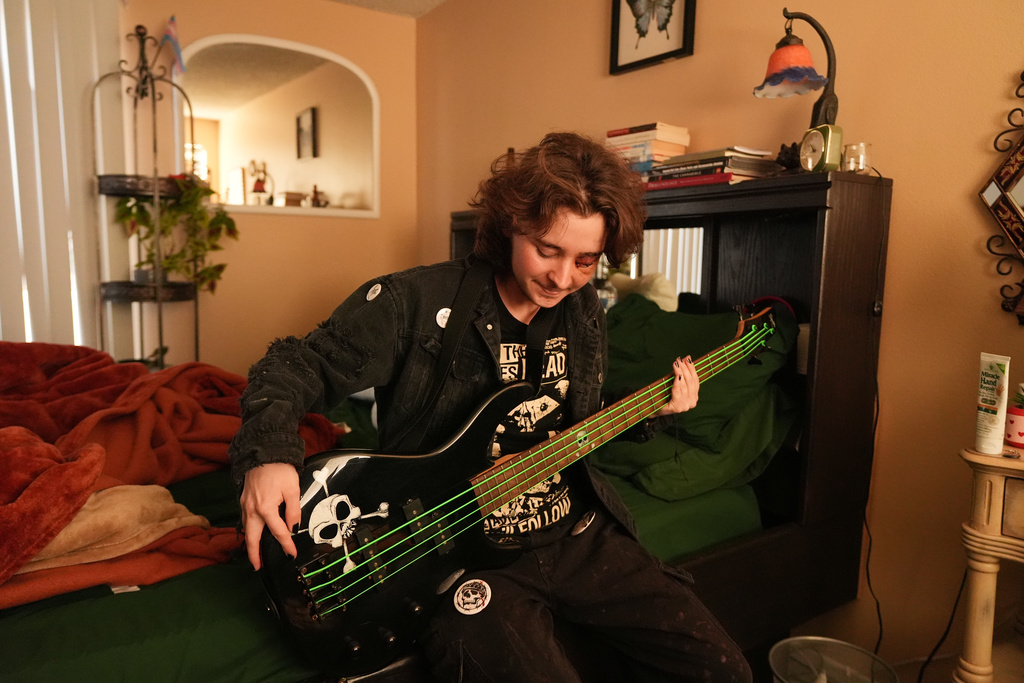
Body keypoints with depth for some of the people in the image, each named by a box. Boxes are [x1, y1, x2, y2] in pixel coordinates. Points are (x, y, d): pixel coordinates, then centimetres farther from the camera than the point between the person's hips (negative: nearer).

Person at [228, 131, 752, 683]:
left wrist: (648, 410, 4)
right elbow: (293, 367, -7)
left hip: (578, 532, 6)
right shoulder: (413, 303, -14)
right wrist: (268, 453, -25)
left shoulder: (583, 313, 7)